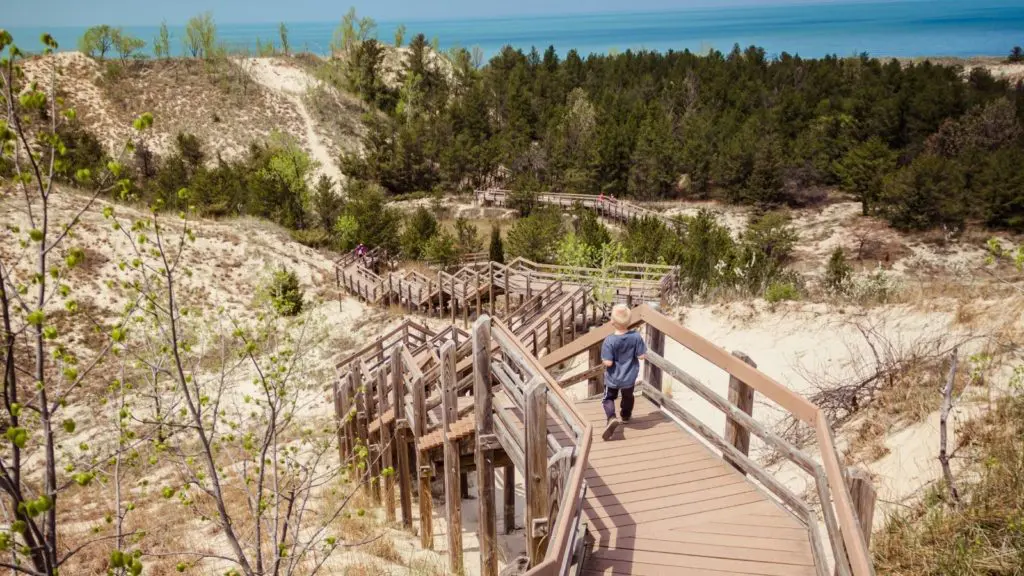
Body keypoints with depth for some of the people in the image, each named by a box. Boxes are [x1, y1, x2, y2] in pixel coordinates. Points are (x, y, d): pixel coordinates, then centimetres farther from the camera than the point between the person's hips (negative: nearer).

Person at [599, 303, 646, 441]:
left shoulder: (609, 341, -25)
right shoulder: (636, 337, -18)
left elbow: (608, 362, -25)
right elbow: (642, 356, -12)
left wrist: (603, 361, -4)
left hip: (613, 378, -3)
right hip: (630, 377, 3)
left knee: (608, 398, 17)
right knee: (628, 397, 30)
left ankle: (611, 418, -8)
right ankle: (626, 415, 52)